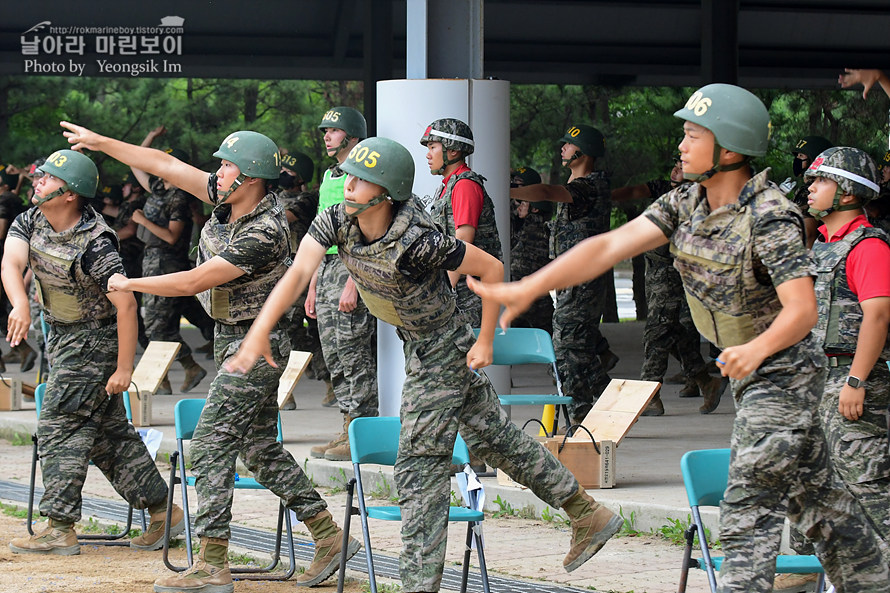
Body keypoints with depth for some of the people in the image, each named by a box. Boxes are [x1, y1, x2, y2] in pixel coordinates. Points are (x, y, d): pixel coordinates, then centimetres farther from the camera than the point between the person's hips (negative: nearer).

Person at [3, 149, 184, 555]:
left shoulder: (94, 245, -25)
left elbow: (126, 304, -25)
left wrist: (124, 369, -25)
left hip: (95, 341, -8)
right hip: (61, 337, 8)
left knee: (59, 427, -11)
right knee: (108, 430, 12)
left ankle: (60, 529, -8)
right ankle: (162, 511, 19)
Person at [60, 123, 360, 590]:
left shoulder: (264, 234, -26)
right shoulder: (228, 199, -2)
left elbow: (195, 281, -25)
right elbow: (167, 165, 3)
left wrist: (129, 284, -13)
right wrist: (100, 143, 2)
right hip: (231, 339, 10)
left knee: (210, 446, -11)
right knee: (260, 448, 14)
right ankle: (329, 538, 20)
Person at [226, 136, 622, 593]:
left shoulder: (417, 242, -31)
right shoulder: (336, 222, -14)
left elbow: (491, 268, -20)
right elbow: (297, 274, -24)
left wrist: (486, 340, -15)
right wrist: (260, 332, -37)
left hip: (440, 351, -8)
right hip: (418, 346, 8)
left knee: (420, 465, -6)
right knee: (495, 437, 19)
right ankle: (588, 515, 32)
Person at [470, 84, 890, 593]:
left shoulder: (770, 218, -26)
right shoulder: (687, 203, -3)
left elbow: (802, 310, -32)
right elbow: (611, 245, -10)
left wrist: (757, 349, -52)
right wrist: (528, 288, -19)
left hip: (785, 368, -8)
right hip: (750, 370, 8)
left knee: (750, 505, -12)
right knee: (815, 493, 19)